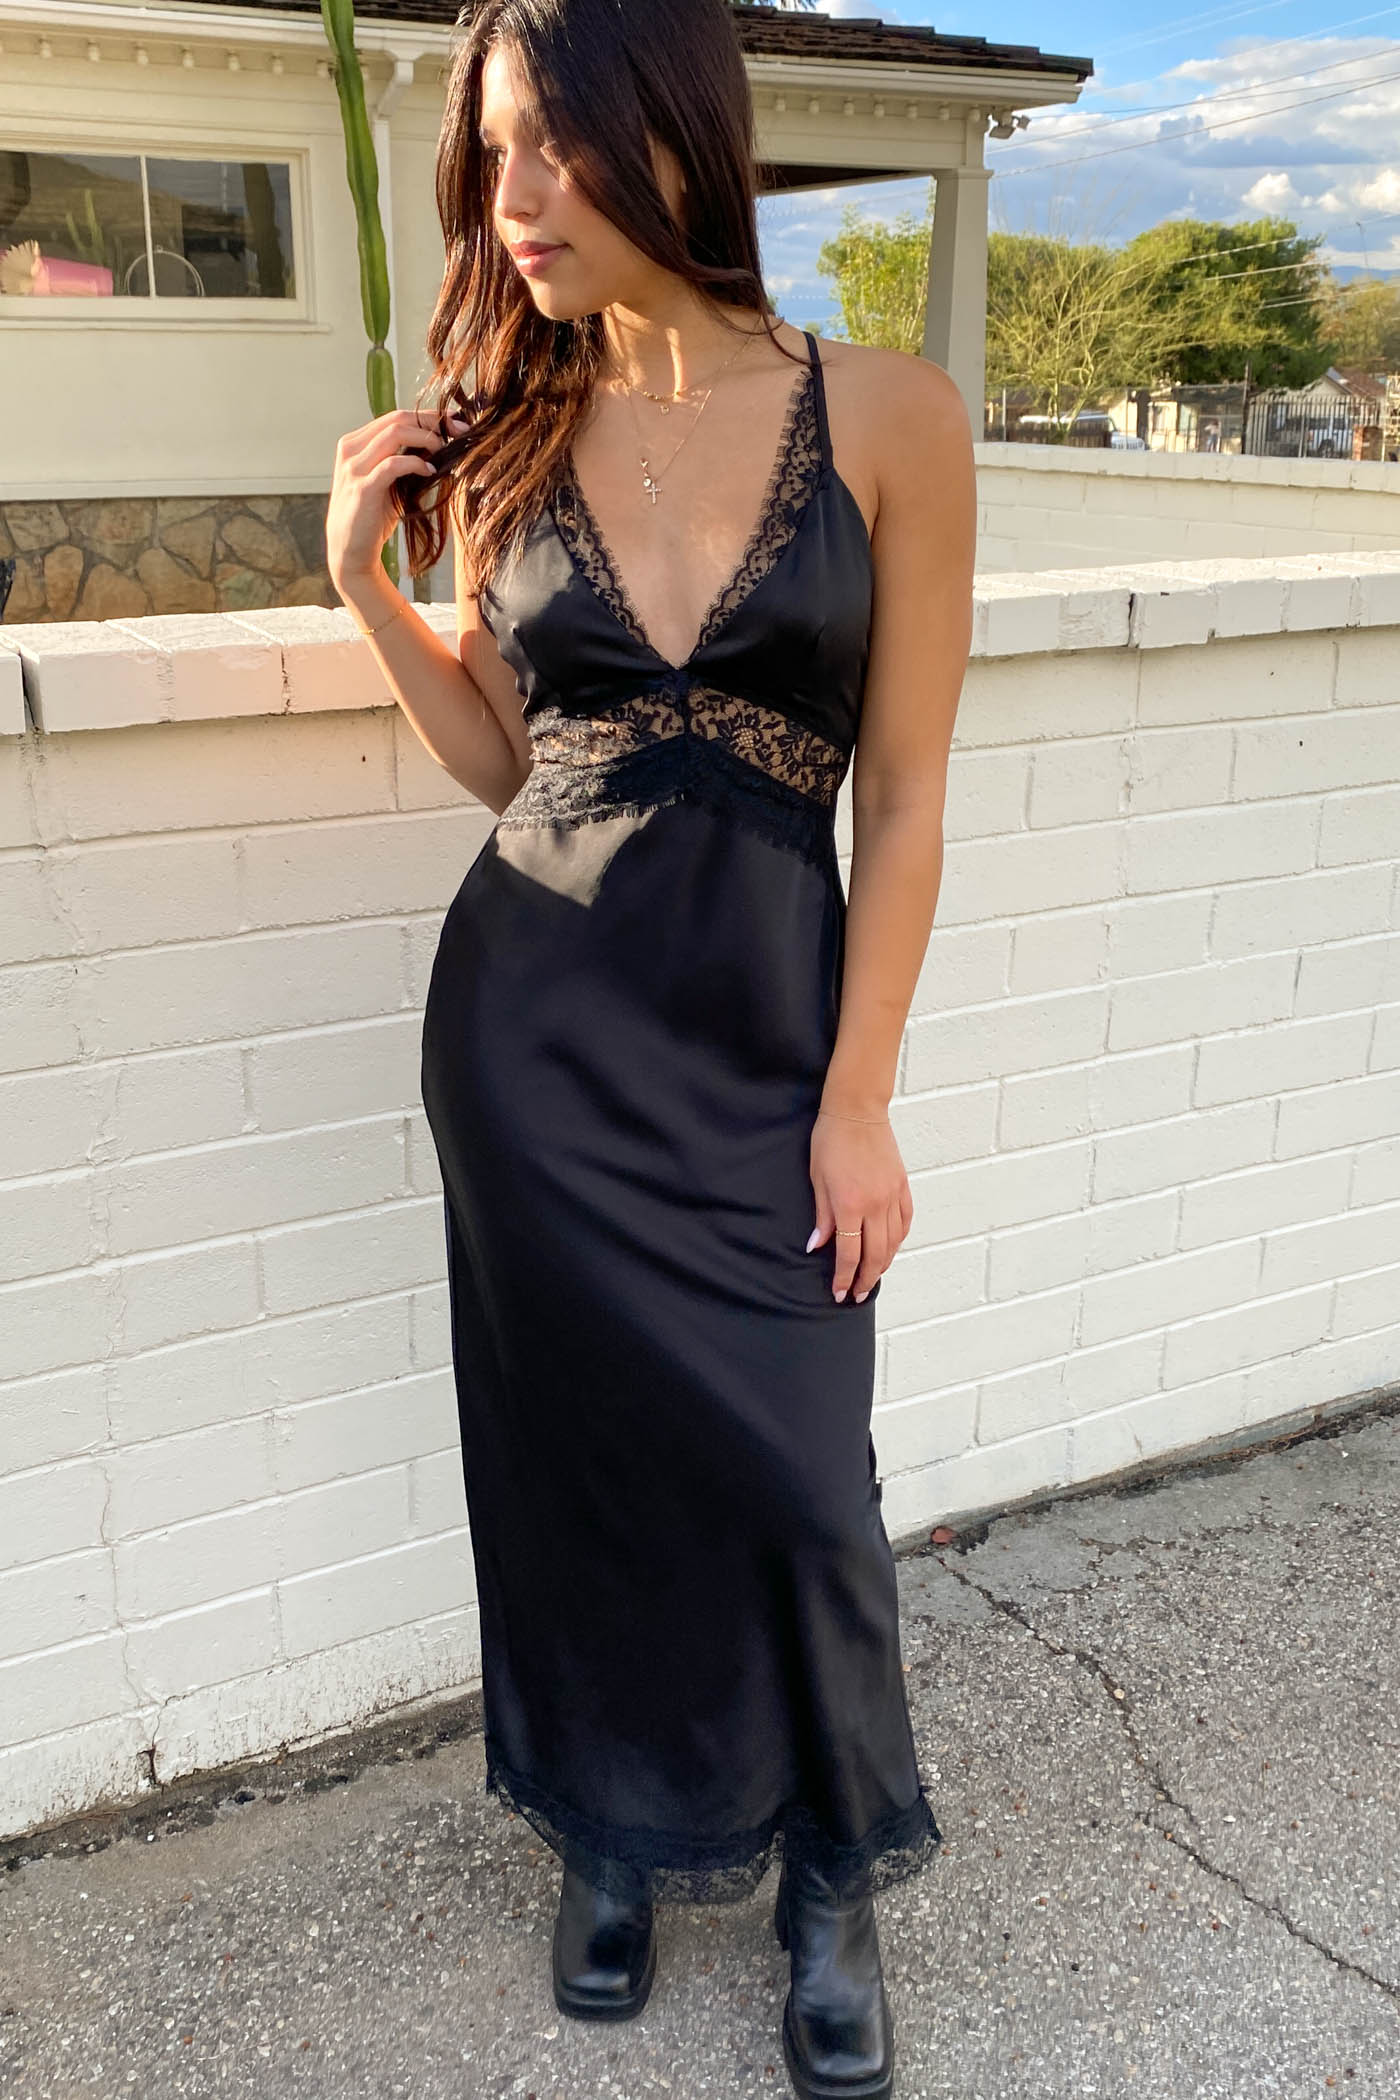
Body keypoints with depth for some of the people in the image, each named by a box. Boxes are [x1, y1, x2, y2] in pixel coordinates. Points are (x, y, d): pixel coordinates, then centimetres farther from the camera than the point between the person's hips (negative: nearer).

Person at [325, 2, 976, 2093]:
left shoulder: (887, 417, -6)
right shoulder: (505, 435, 3)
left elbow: (904, 795, -5)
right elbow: (502, 758, 10)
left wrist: (859, 1099, -6)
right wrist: (367, 581, -3)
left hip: (763, 1033, -2)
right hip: (534, 1022, 2)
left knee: (789, 1472, 4)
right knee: (582, 1449, 13)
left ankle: (832, 1878, 32)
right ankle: (621, 1832, 39)